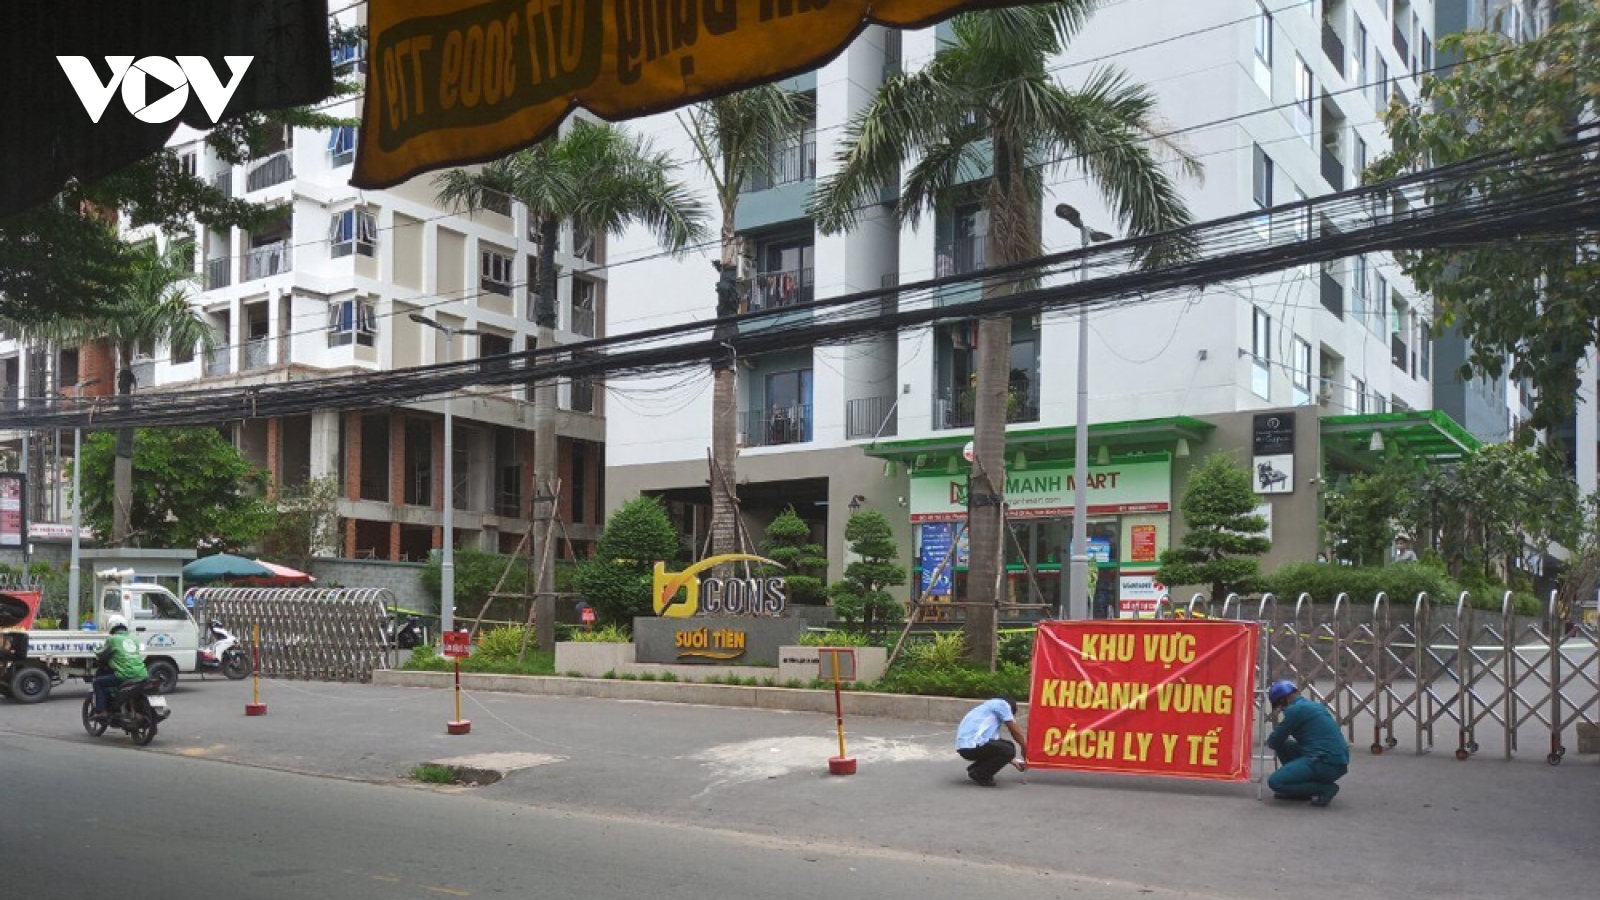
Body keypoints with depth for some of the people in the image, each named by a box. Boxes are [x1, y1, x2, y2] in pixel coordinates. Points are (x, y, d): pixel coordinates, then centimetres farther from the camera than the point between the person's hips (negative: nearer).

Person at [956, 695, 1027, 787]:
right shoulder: (1002, 704, 6)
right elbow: (1015, 731, 6)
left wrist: (1012, 760, 35)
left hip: (964, 746, 9)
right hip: (972, 745, -9)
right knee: (1009, 750, -12)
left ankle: (975, 768, 15)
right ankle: (978, 774, -2)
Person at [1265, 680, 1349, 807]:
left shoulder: (1295, 710, -8)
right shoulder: (1315, 705, 19)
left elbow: (1274, 742, -3)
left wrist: (1268, 740, 20)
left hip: (1327, 765, -10)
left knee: (1275, 782, -11)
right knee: (1284, 746, 19)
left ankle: (1325, 788, -7)